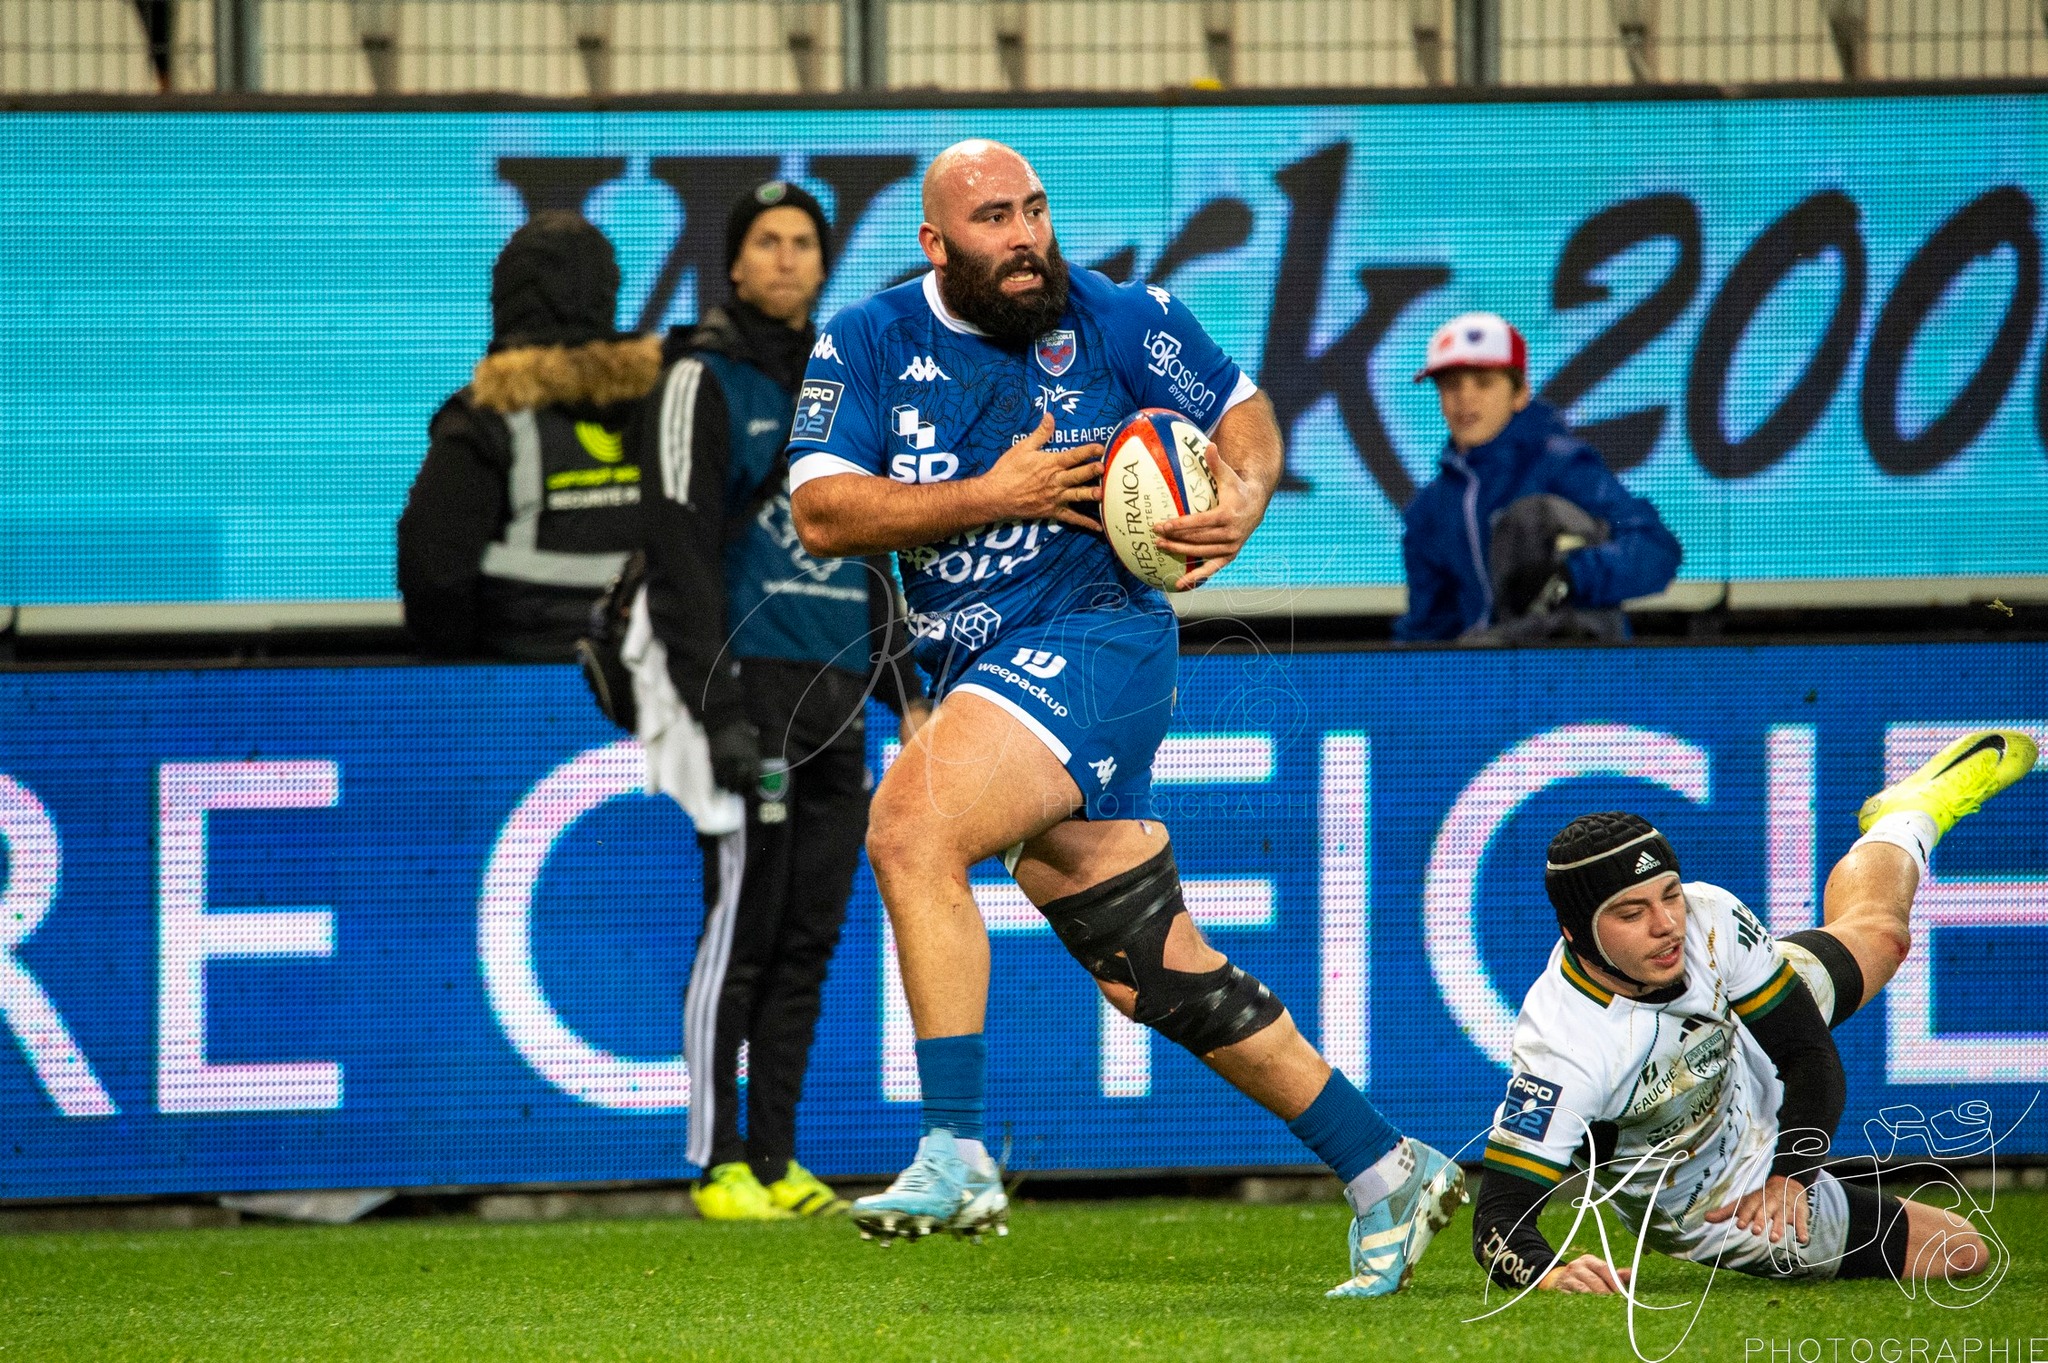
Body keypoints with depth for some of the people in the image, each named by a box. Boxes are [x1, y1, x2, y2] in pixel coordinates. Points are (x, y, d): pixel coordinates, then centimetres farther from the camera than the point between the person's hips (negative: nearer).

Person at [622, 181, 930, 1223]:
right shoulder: (704, 380, -2)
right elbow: (681, 551, -9)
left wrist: (903, 687, 19)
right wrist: (718, 708, -17)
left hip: (838, 702, 7)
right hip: (752, 682, -7)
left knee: (810, 940, 5)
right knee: (741, 933, -8)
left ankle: (776, 1161, 8)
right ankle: (719, 1167, -6)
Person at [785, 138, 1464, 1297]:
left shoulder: (1119, 320, -1)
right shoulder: (868, 346, 4)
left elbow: (1245, 414, 11)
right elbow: (821, 513, -6)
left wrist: (1242, 504, -11)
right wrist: (996, 495, -14)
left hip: (1094, 638, -5)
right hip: (983, 677, 5)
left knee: (910, 830, -28)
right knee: (1162, 974, 9)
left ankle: (958, 1158, -28)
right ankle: (1388, 1174, 21)